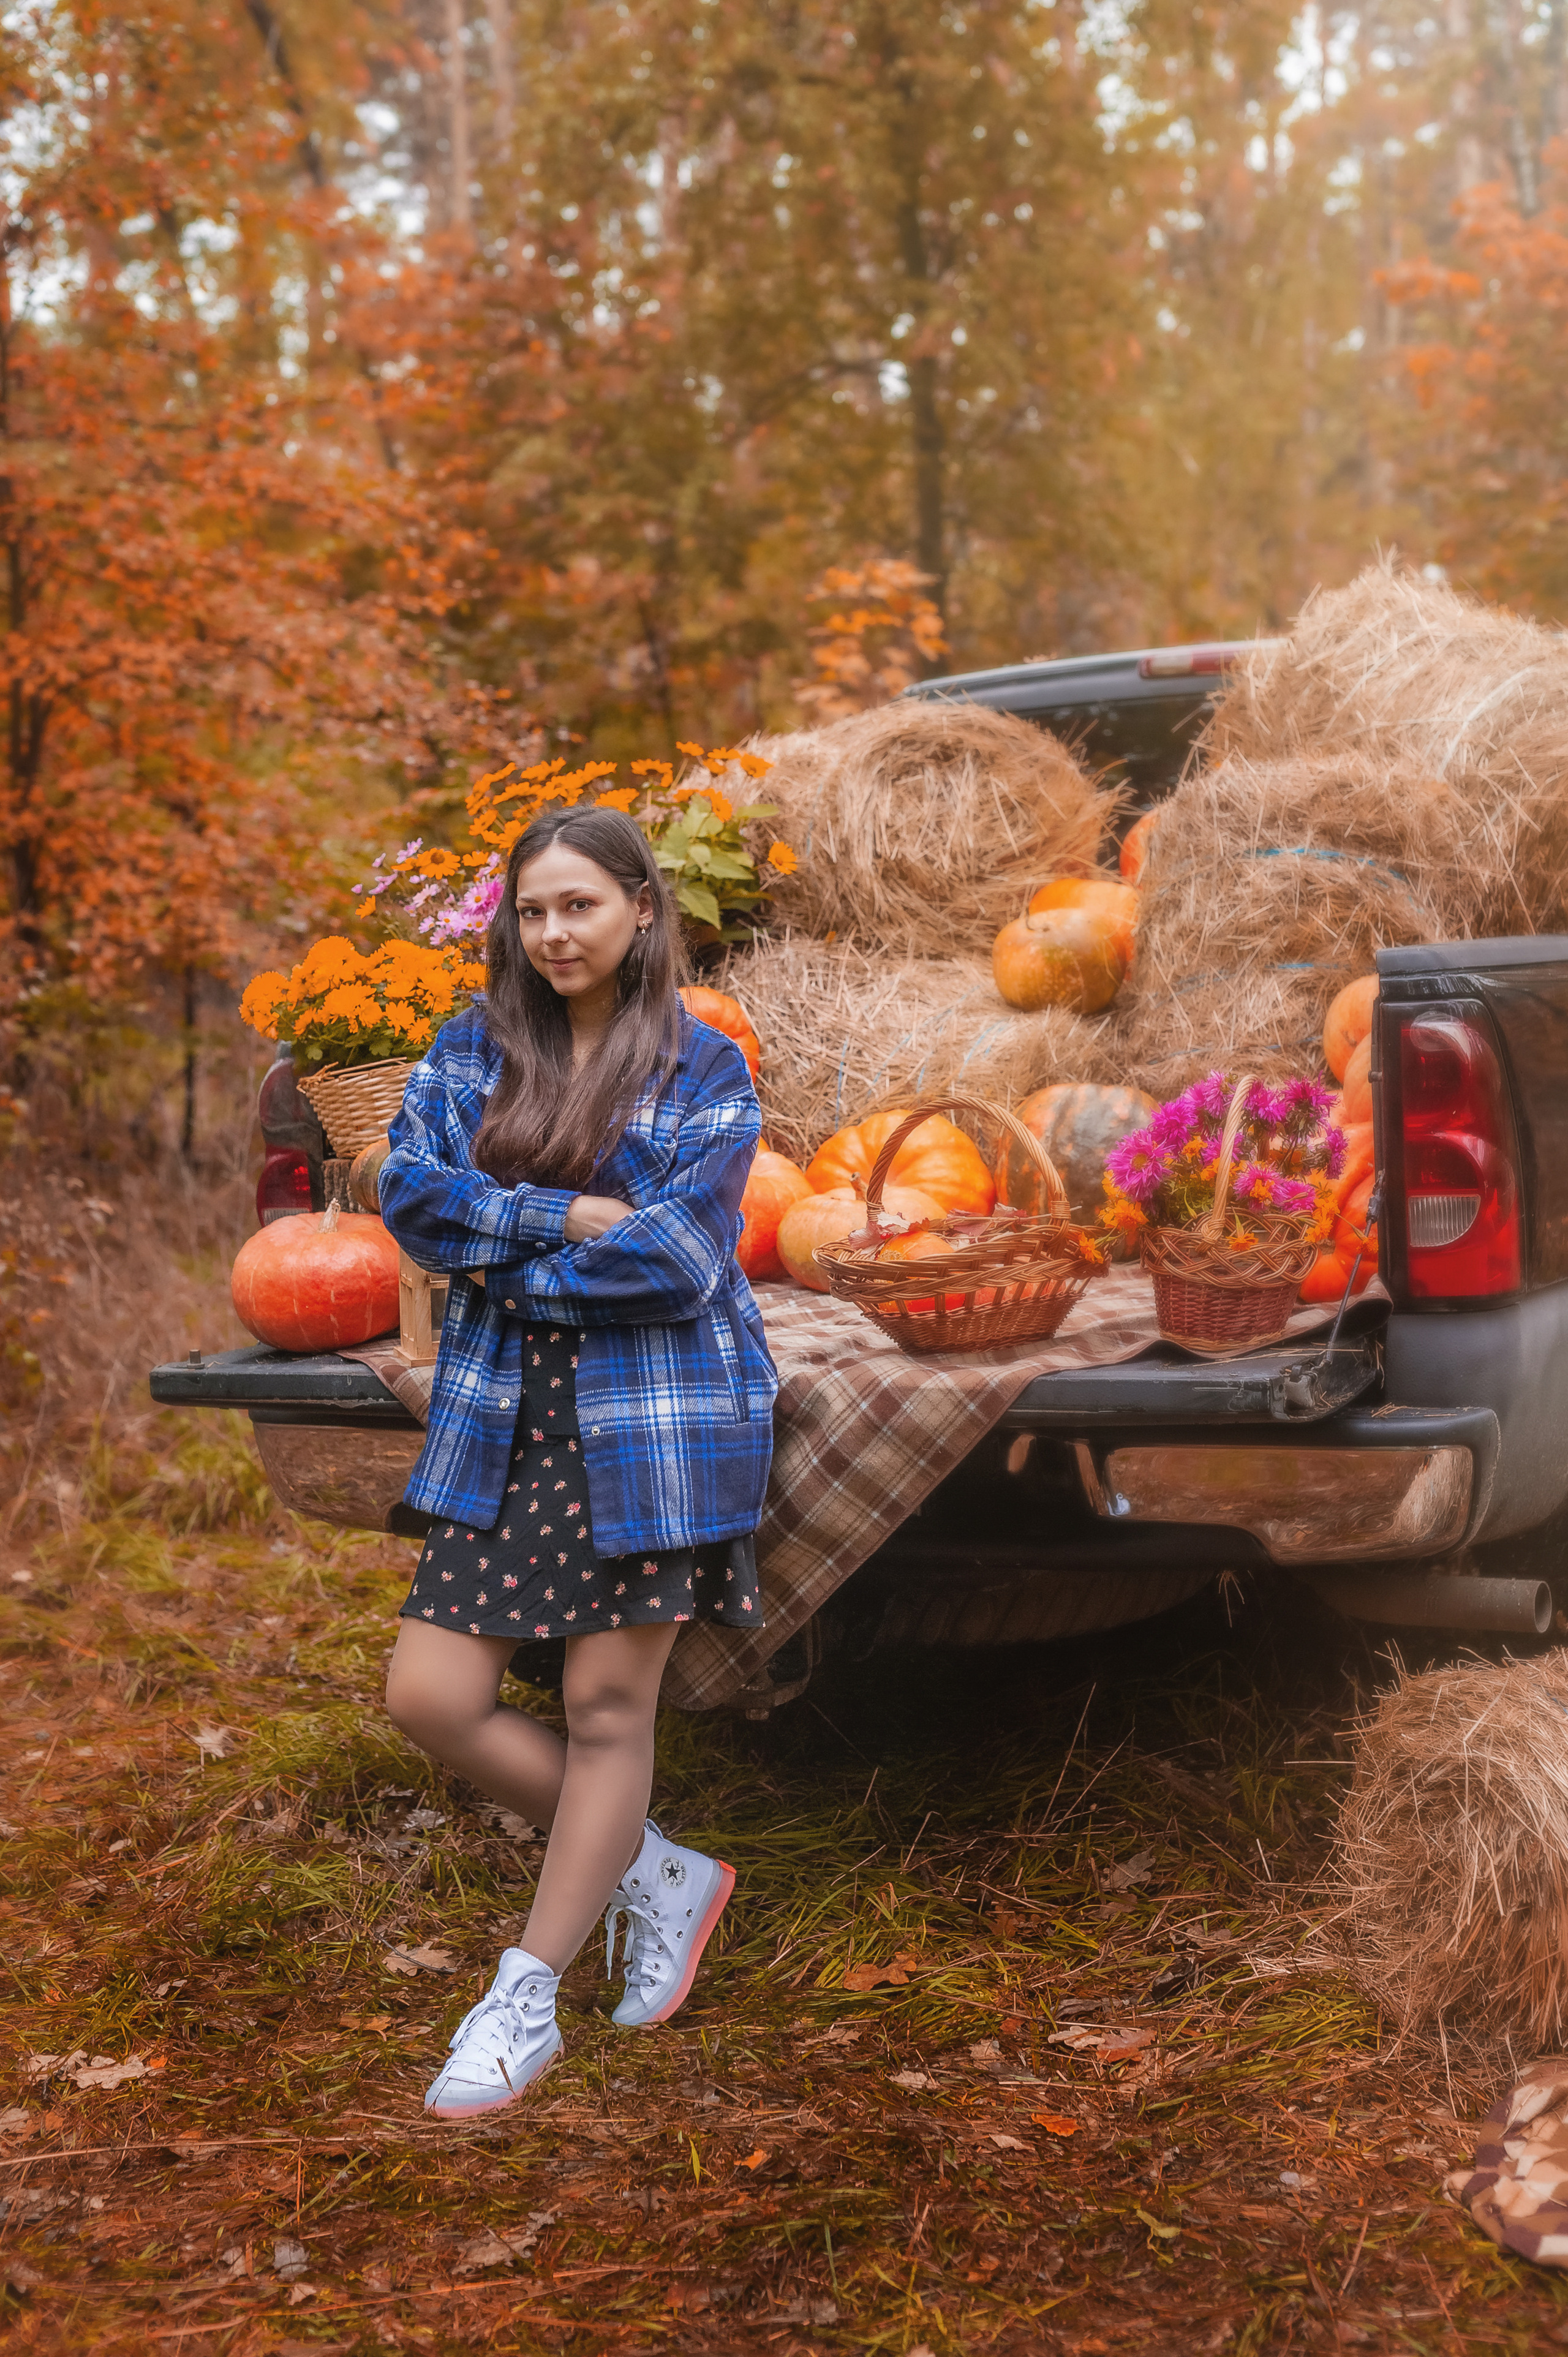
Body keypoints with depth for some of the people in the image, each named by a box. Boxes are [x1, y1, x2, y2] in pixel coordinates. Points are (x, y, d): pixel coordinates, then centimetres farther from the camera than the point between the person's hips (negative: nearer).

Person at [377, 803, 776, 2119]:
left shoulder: (703, 1071, -4)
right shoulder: (473, 1049, 8)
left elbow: (677, 1259, -14)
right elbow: (410, 1195, -5)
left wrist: (504, 1261, -7)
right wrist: (566, 1216, -14)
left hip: (654, 1413, -4)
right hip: (503, 1410, 5)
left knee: (610, 1707, 2)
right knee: (430, 1697, 0)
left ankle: (526, 2005, 20)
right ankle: (660, 1875, 22)